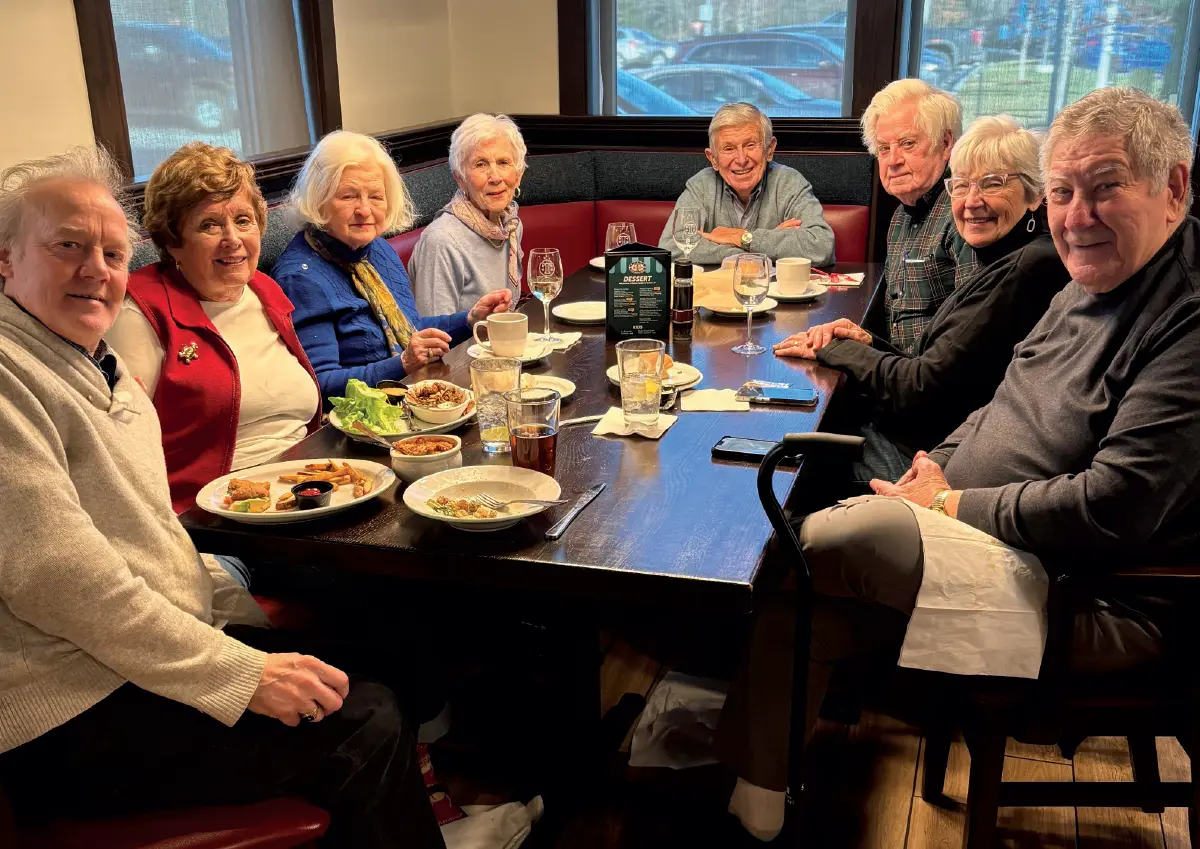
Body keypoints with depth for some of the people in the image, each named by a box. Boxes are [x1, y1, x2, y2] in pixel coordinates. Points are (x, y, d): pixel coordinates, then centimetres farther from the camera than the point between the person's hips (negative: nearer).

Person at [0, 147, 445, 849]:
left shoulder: (100, 364, 15)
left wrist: (246, 622, 7)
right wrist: (239, 674, -21)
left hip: (142, 662, 9)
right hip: (77, 721, -9)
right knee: (366, 726, -13)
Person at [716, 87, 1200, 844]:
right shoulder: (1092, 287, 11)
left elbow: (1113, 508, -25)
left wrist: (950, 506, -15)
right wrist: (939, 468, 2)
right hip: (984, 537, 10)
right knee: (793, 608, -5)